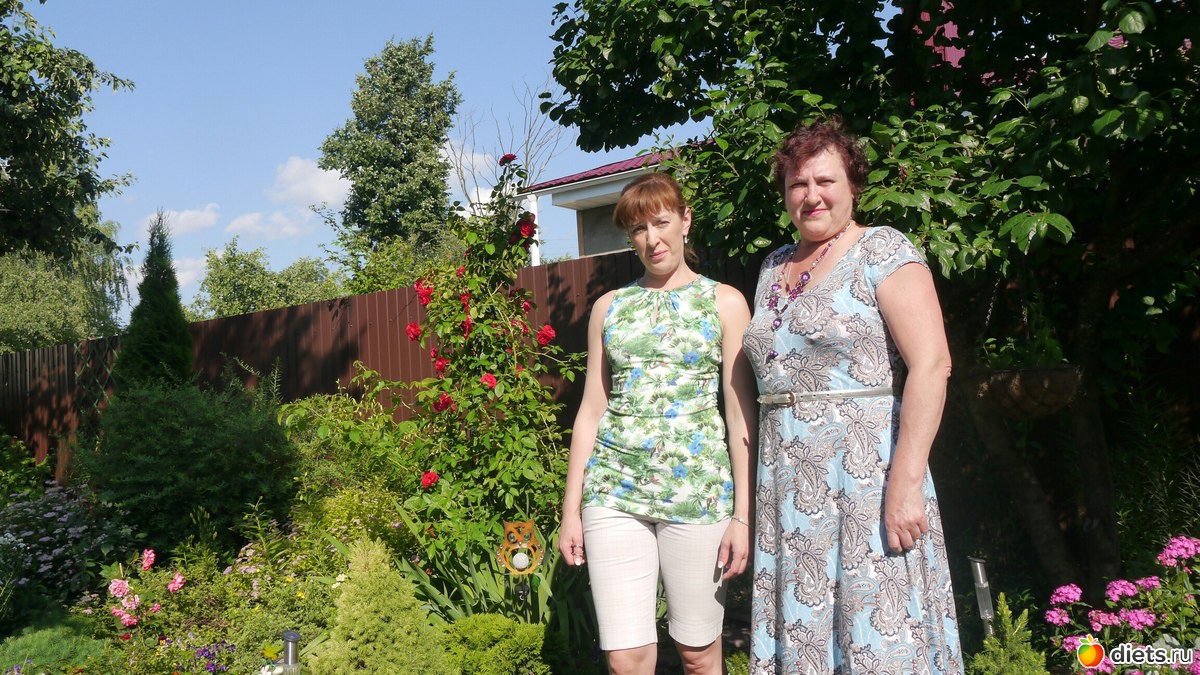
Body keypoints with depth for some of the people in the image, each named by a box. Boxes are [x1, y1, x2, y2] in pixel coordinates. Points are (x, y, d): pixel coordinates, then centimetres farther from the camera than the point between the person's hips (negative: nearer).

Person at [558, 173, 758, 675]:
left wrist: (743, 514, -4)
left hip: (698, 488, -1)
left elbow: (741, 415, 1)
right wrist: (570, 509, 8)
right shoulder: (609, 307, 11)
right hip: (614, 487, 2)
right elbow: (591, 409, 11)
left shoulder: (725, 303, 4)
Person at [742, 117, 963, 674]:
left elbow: (931, 364, -14)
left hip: (867, 473, -6)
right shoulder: (773, 267, 14)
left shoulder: (882, 251, -5)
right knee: (800, 627, 10)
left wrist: (906, 482, -21)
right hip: (788, 480, 6)